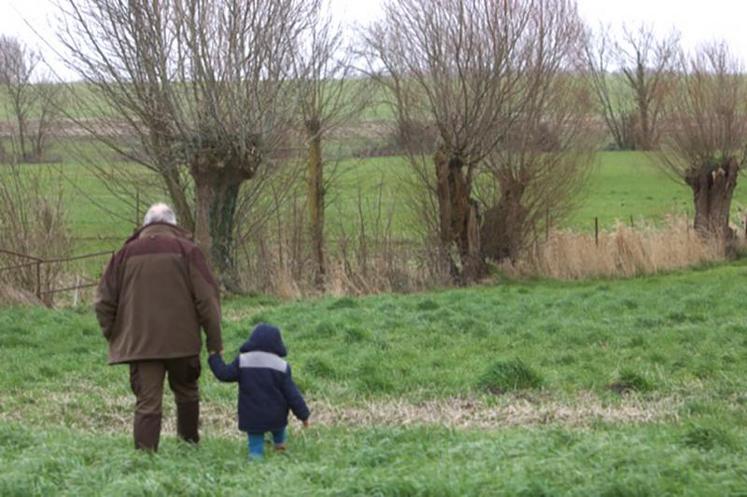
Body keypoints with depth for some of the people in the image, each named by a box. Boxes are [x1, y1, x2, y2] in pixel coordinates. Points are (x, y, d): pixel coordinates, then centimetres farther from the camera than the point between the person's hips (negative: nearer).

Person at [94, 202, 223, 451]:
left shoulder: (126, 253, 6)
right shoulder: (186, 250, 0)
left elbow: (104, 302, 7)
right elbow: (207, 298, -4)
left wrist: (113, 337, 18)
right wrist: (214, 340, 1)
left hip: (139, 344, 1)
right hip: (181, 341, -1)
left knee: (147, 402, -1)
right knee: (186, 391, 20)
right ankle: (189, 439, 31)